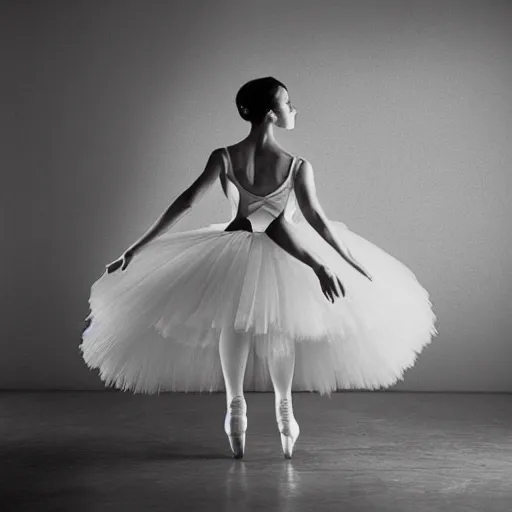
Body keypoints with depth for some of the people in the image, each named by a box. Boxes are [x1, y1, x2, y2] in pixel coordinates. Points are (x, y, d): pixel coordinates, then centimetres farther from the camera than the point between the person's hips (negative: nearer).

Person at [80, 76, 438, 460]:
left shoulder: (224, 158, -18)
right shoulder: (297, 166, -22)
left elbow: (185, 202, -20)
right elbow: (316, 220, -25)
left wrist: (136, 249, -16)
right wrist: (359, 267, -21)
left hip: (233, 255, 1)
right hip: (282, 256, -1)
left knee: (234, 326, 22)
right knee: (281, 330, 21)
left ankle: (236, 404, 18)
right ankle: (284, 407, 22)